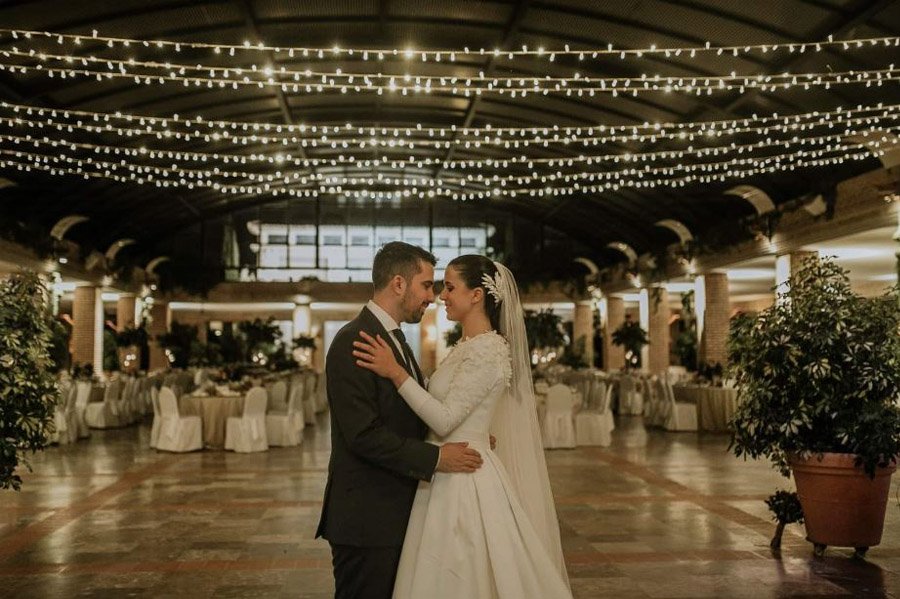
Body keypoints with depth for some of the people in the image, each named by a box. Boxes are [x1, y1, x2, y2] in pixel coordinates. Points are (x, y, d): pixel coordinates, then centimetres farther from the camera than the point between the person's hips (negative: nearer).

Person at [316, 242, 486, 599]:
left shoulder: (395, 340, 15)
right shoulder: (353, 342, -17)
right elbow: (363, 434, -23)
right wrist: (435, 458, -20)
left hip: (395, 513, 10)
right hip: (366, 519, -9)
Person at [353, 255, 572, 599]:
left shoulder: (486, 351, -18)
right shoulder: (468, 347, 11)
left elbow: (445, 420, -22)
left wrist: (396, 373, -23)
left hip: (463, 479, -9)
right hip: (448, 476, 9)